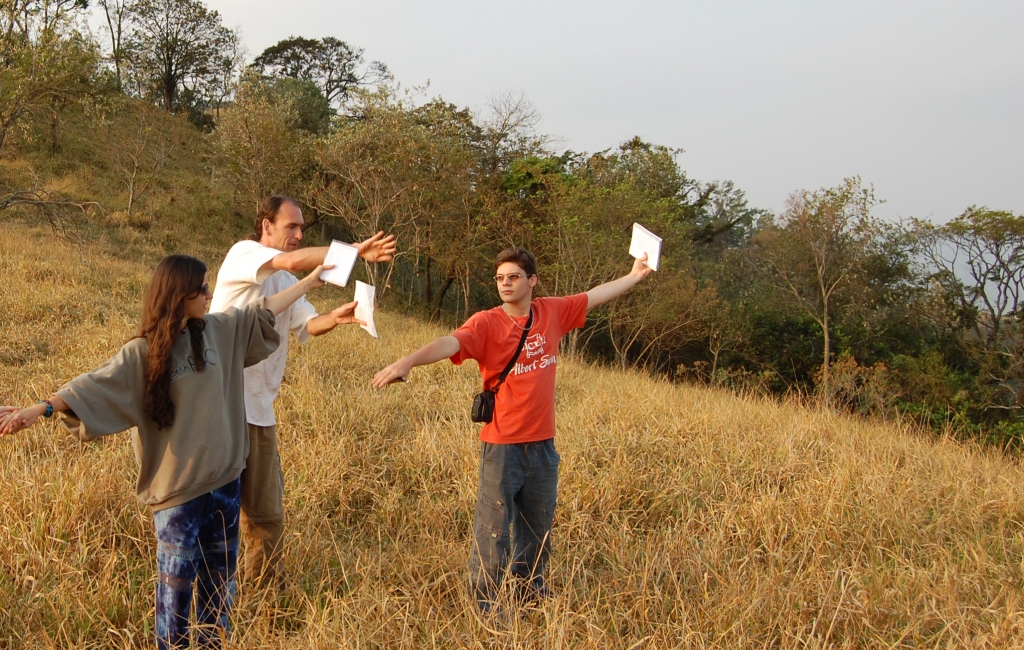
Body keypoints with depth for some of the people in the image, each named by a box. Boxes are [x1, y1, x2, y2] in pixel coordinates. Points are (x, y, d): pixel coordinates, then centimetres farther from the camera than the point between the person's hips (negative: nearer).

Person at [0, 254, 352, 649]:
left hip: (223, 478, 6)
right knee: (178, 579, 5)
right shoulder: (143, 353, -14)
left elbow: (265, 309, 13)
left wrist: (312, 279, 19)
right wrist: (40, 410, -37)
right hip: (178, 486, -5)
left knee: (220, 573, 17)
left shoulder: (219, 330, 2)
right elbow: (94, 385, -23)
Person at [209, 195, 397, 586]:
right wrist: (356, 250, -21)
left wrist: (335, 318, -17)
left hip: (260, 407, 7)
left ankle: (265, 590, 21)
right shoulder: (243, 253, -4)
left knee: (266, 512, 10)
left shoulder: (286, 282, 20)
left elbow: (308, 324, 4)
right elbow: (294, 261, -23)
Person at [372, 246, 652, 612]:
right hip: (503, 445, -5)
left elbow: (597, 295, 16)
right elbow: (450, 343, -30)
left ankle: (530, 586, 38)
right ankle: (484, 601, 16)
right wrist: (407, 362, -47)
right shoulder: (486, 323, -13)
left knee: (538, 524, 19)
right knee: (494, 526, 2)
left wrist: (635, 275, 26)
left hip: (542, 442, 5)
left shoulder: (552, 313, 2)